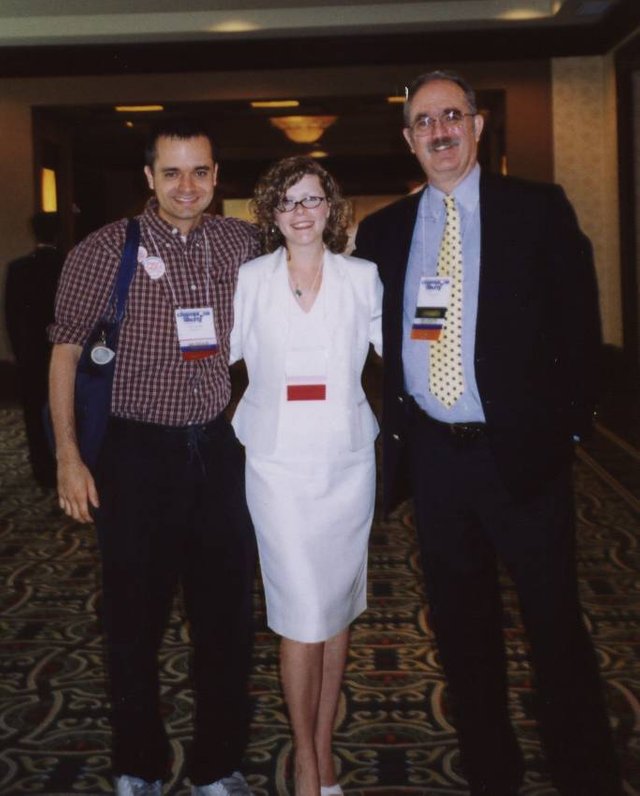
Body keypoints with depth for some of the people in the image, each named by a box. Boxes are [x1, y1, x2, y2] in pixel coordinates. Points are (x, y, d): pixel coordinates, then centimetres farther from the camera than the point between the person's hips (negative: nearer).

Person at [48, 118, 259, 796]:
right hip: (137, 453, -2)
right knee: (134, 619, 9)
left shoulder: (243, 244, 1)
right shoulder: (101, 253, -7)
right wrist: (67, 455, -4)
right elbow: (66, 349, 1)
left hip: (220, 449, 3)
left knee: (227, 615, 10)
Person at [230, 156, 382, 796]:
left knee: (338, 609, 9)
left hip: (346, 461, 2)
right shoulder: (249, 280, 4)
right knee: (302, 617, -4)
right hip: (279, 462, -1)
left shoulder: (362, 278, 6)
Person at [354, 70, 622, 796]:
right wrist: (395, 425, 3)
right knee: (460, 624, 14)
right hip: (431, 454, 4)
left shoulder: (538, 209, -1)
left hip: (520, 449, -3)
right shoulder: (383, 231, 7)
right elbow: (374, 334, 10)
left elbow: (578, 323, -1)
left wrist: (568, 422, -5)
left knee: (554, 624, 5)